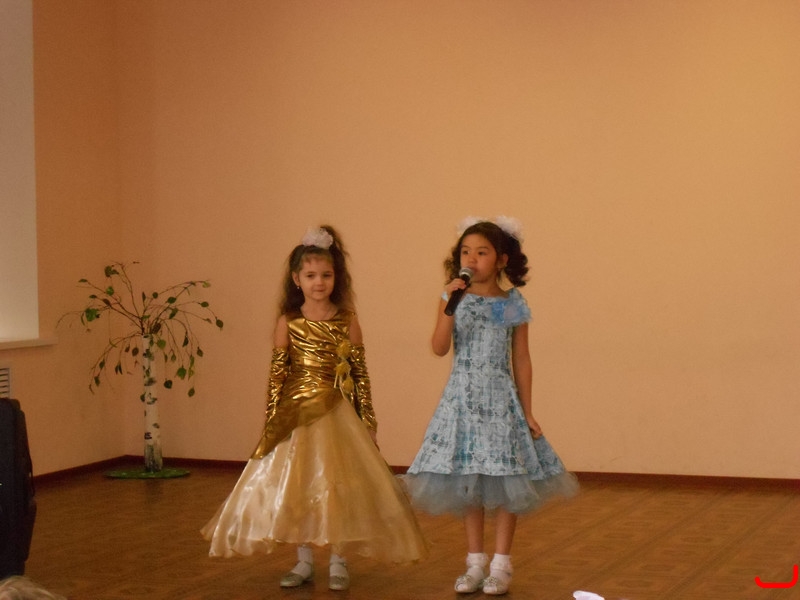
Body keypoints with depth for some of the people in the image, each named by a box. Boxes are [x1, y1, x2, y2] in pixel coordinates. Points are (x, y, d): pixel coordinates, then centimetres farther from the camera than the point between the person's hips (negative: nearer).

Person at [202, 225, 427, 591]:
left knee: (339, 489, 2)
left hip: (338, 416, -1)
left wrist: (368, 420, -2)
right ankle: (304, 561, 19)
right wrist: (272, 421, -4)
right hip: (297, 417, 1)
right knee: (295, 489, 5)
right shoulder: (288, 323, -1)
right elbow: (276, 375, 0)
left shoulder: (347, 321, -1)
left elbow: (360, 374, 0)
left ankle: (338, 562, 15)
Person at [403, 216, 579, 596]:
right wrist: (450, 305, -22)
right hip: (462, 397, 1)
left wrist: (527, 412, 2)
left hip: (500, 398, -1)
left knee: (505, 485, 0)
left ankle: (500, 565, 11)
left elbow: (521, 360, 3)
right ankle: (475, 563, 18)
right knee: (467, 483, 7)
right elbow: (440, 348, -11)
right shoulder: (455, 298, 0)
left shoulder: (513, 305, -1)